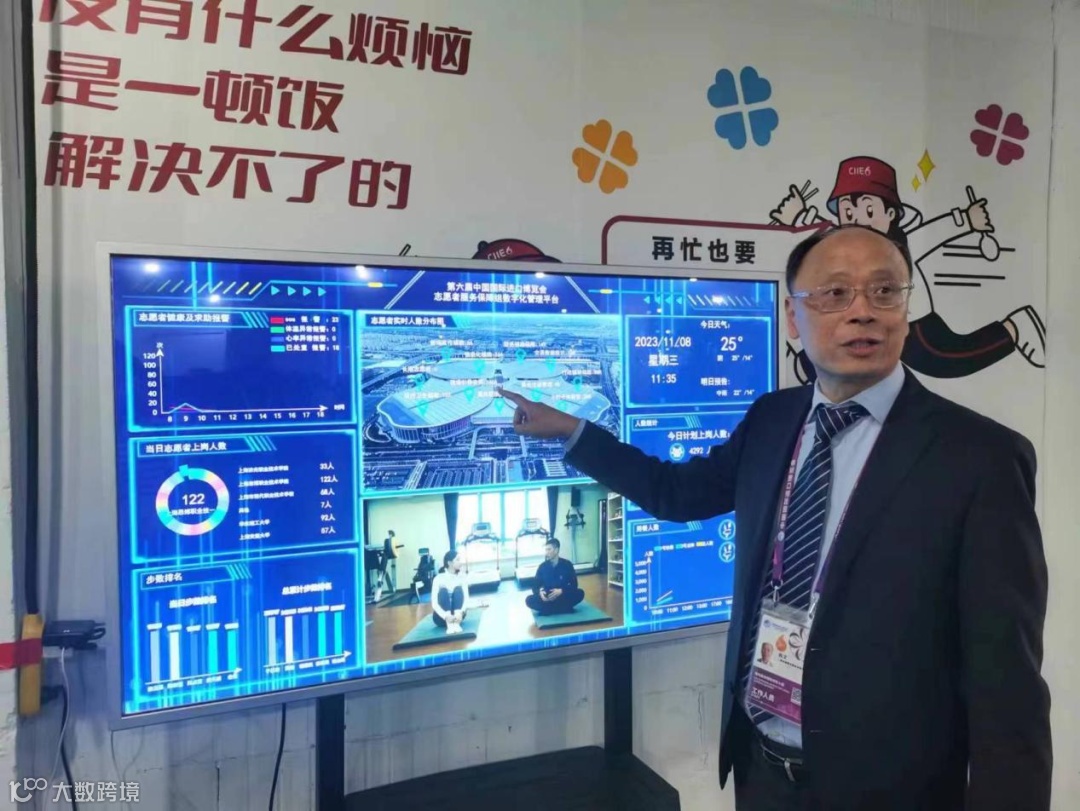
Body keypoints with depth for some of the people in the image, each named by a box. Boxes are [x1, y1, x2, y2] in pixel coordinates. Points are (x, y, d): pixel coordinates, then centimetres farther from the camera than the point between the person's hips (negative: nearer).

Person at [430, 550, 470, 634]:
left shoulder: (462, 577, -2)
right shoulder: (439, 578, -11)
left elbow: (466, 598, -13)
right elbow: (434, 603, -19)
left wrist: (461, 612, -34)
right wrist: (446, 616, -38)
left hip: (457, 614, 2)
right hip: (442, 618, -2)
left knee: (458, 589, -21)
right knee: (443, 591, -25)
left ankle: (456, 623, -39)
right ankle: (449, 624, -42)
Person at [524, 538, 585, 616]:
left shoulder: (567, 564, -7)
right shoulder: (542, 567, -3)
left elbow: (574, 585, -9)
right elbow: (535, 586, -2)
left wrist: (561, 591, -27)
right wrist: (540, 592, -25)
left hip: (563, 597, -1)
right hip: (547, 598, 1)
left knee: (580, 593, -29)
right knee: (529, 600, -26)